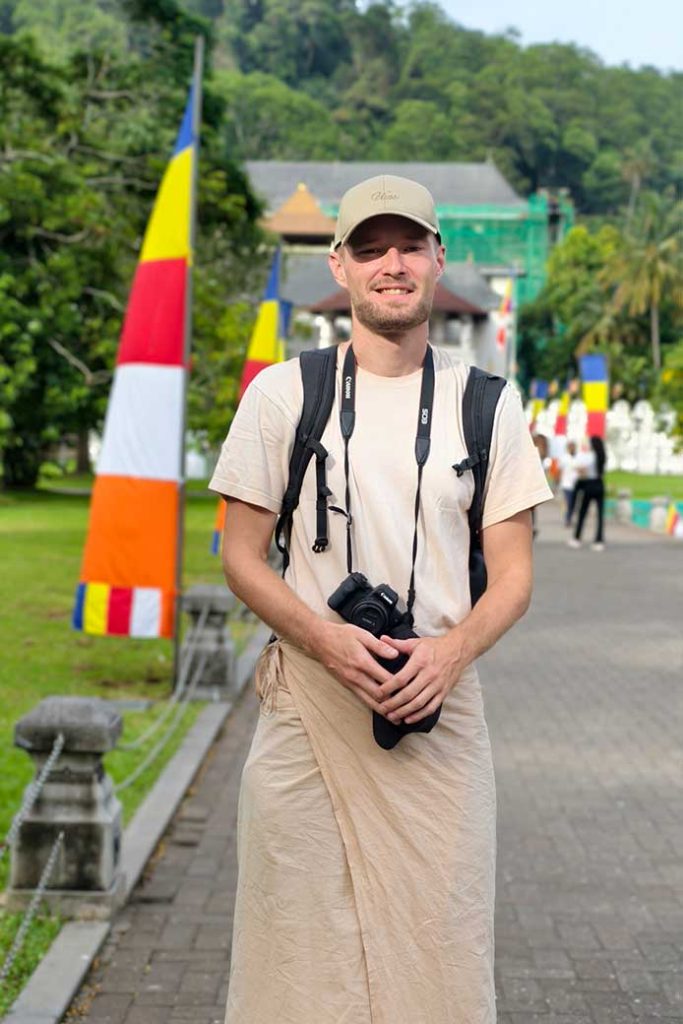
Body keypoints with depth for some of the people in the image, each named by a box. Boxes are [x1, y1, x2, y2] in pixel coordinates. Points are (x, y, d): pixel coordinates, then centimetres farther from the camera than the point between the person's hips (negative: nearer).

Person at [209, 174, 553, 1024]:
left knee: (439, 935, 1)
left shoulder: (487, 404, 7)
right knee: (301, 940, 1)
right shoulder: (281, 394, 4)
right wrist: (328, 641, -14)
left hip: (441, 699, 1)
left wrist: (454, 649, -13)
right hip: (308, 697, -1)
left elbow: (512, 572, 7)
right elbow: (240, 556, 3)